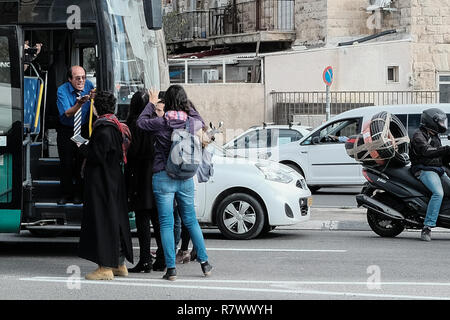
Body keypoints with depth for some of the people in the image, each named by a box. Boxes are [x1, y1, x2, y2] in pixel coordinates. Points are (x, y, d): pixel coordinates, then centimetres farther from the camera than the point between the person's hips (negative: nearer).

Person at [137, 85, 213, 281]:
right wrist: (187, 107, 22)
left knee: (166, 224, 0)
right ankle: (204, 262, 19)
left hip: (163, 177, -3)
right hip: (186, 177, 3)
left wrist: (151, 104, 17)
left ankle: (171, 268, -3)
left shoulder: (161, 123, -12)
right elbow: (202, 123, 22)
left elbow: (141, 122, 6)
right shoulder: (192, 122, -3)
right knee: (191, 221, 16)